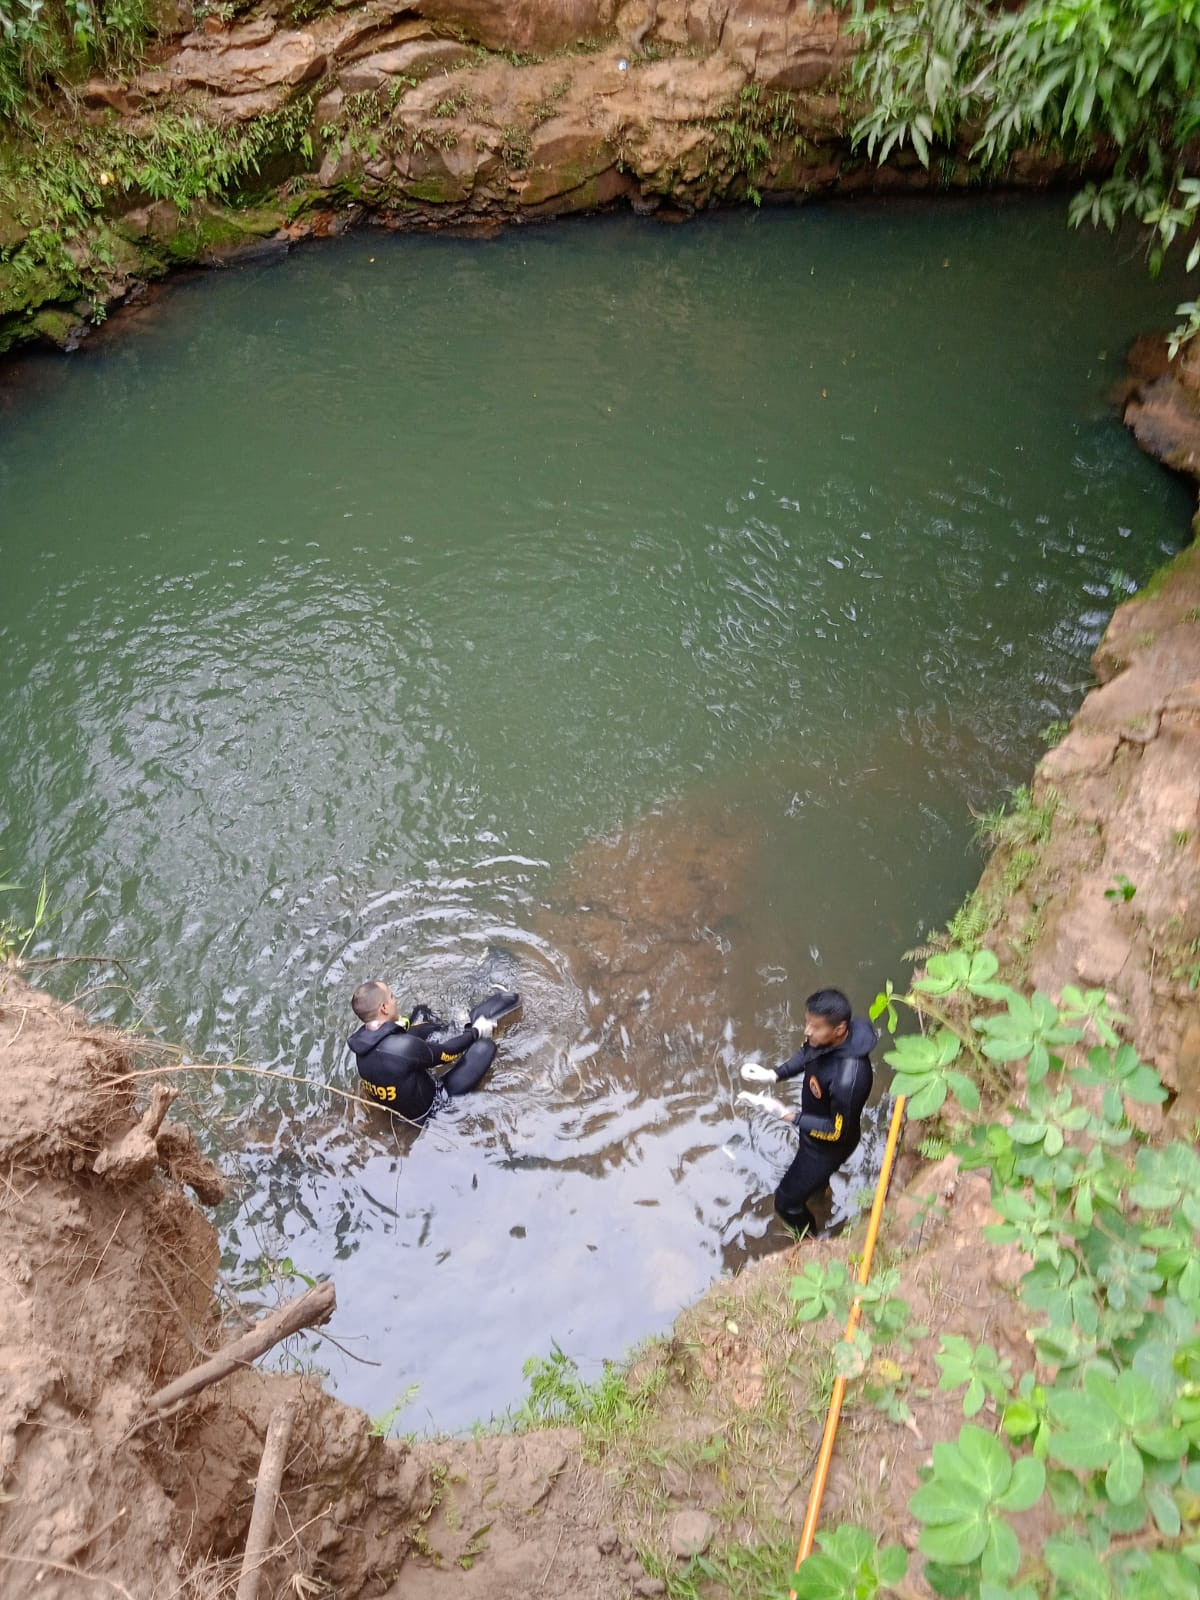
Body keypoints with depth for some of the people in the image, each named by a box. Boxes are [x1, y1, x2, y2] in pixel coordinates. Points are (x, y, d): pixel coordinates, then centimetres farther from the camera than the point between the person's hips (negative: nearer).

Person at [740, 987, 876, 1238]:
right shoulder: (825, 1037, -23)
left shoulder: (848, 1079, -46)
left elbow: (838, 1132, -31)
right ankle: (821, 1185, 73)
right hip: (816, 1126, 7)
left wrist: (787, 1116, -32)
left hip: (829, 1144, -7)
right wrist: (773, 1074, -13)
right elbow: (806, 1053, 1)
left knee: (787, 1201, 12)